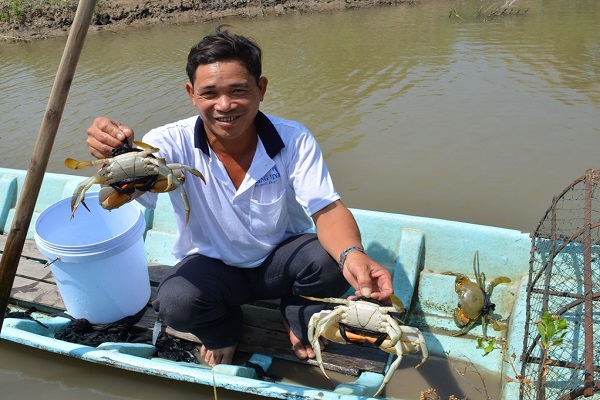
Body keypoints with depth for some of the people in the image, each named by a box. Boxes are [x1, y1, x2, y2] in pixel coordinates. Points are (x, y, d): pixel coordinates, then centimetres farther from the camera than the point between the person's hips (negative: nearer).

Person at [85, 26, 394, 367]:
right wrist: (114, 156, -62)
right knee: (175, 303, -30)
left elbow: (327, 211, -24)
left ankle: (300, 320, 8)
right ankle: (223, 330, 9)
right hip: (211, 265, 0)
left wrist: (352, 254, -47)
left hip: (281, 259, 0)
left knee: (333, 258, -29)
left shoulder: (293, 140, -18)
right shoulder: (175, 144, -19)